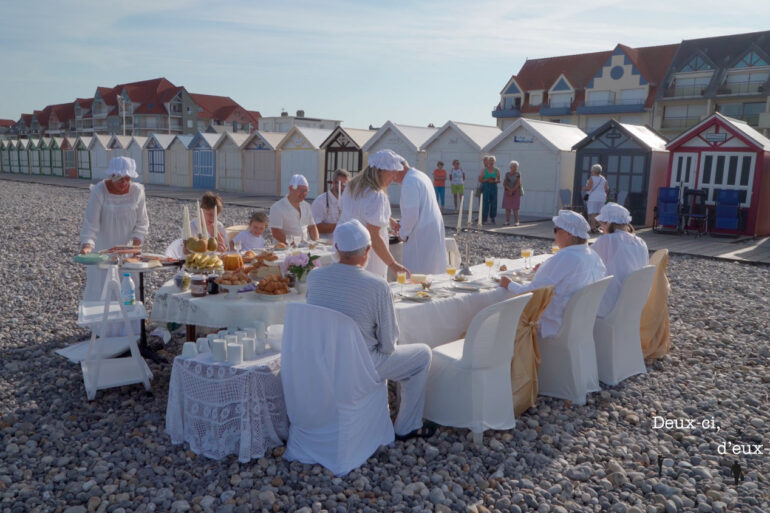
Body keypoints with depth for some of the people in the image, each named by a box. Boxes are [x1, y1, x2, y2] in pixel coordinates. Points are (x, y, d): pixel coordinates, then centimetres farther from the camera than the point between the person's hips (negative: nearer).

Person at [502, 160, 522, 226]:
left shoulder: (518, 174, -2)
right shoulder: (507, 174, 6)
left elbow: (518, 184, -10)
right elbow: (504, 184, -1)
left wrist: (512, 191, -16)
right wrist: (509, 189, -15)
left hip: (516, 192, -3)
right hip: (507, 192, 3)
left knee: (515, 207, -8)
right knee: (507, 207, 0)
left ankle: (516, 222, -3)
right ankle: (507, 221, 6)